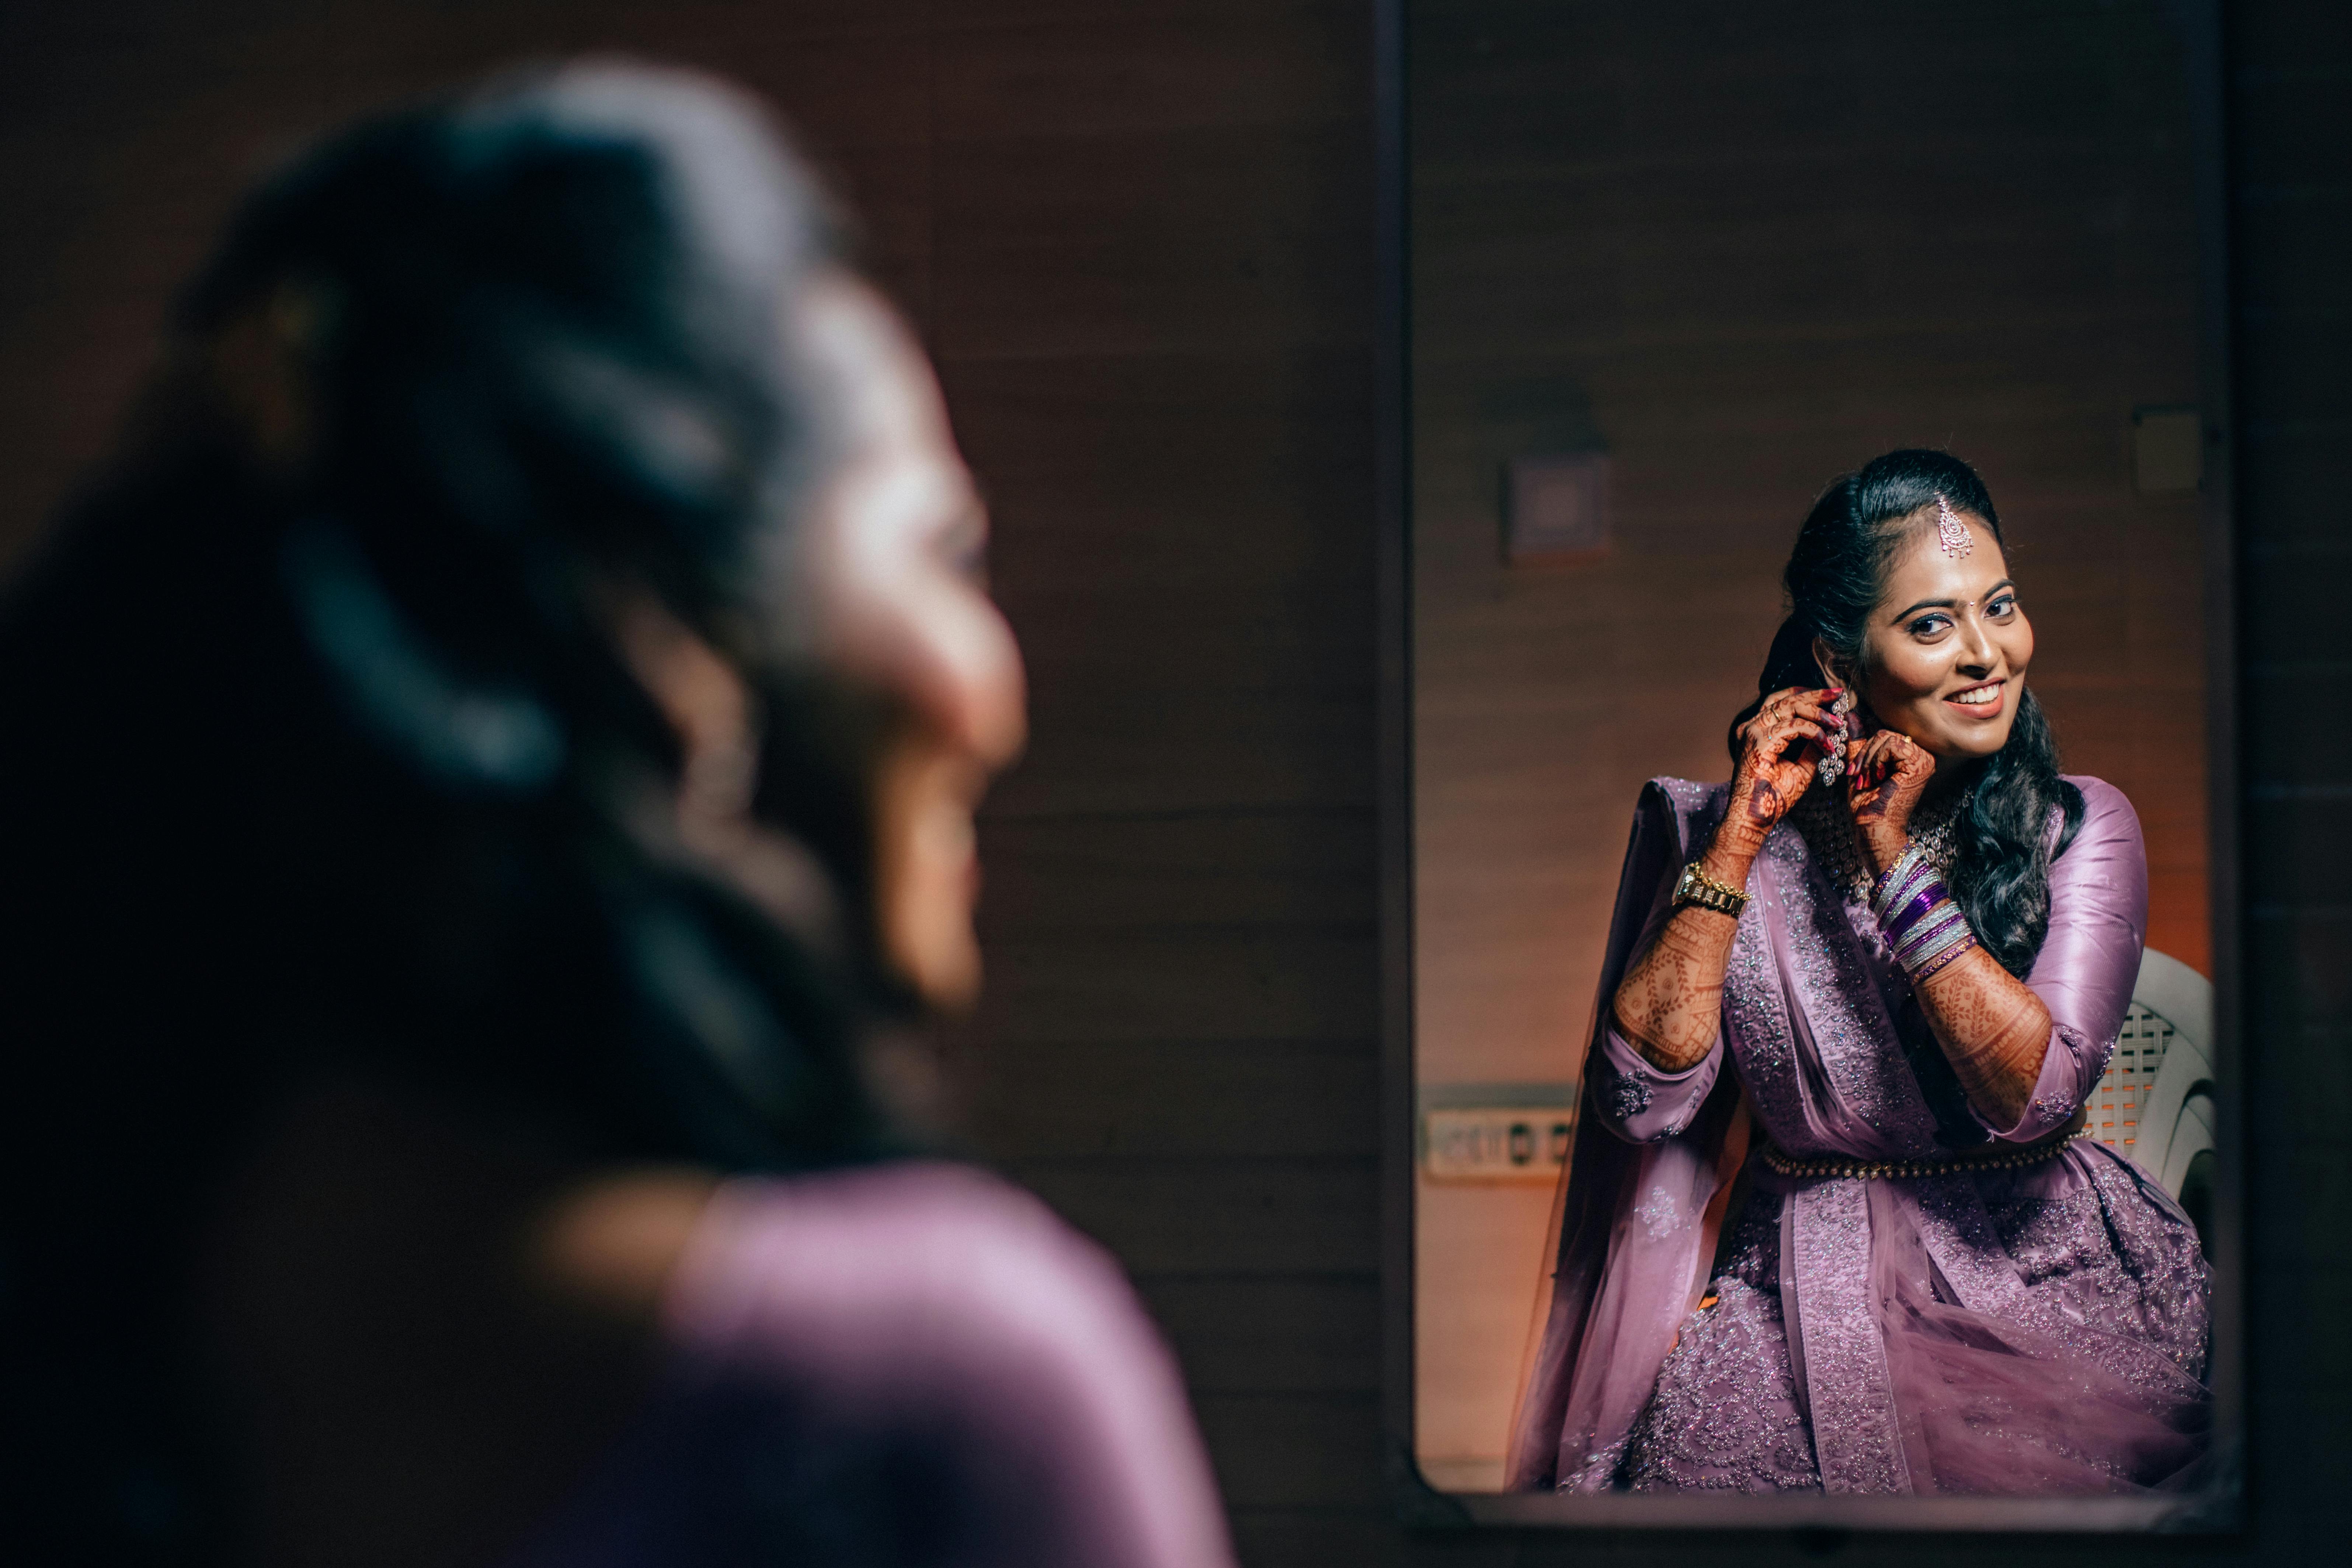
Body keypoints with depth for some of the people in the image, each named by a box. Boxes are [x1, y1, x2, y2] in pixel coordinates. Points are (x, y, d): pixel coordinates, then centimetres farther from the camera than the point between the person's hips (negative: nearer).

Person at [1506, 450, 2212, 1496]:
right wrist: (1744, 836, -9)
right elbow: (1639, 1098, -8)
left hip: (2039, 1272, 0)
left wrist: (1894, 853, -14)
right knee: (1698, 1447, -29)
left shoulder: (2081, 828, 0)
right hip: (1805, 1285, 0)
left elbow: (2035, 1093, -14)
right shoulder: (1728, 832, 3)